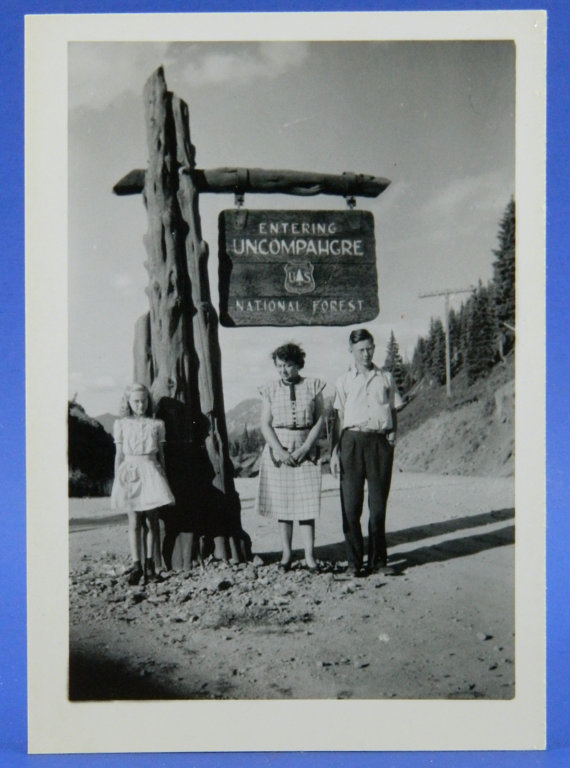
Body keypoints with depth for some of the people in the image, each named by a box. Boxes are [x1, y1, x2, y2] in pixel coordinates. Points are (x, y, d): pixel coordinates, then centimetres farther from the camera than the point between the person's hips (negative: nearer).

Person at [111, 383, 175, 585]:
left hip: (151, 471, 1)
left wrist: (163, 477, 9)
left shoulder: (156, 424, 8)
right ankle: (136, 565, 0)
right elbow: (119, 455, 7)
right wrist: (117, 479, 2)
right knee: (134, 523, -2)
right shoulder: (121, 424, 6)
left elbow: (161, 453, 12)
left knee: (152, 522, 1)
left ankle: (149, 566, 7)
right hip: (130, 472, -1)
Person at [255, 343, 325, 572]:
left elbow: (319, 420, 0)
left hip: (305, 450, -1)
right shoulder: (270, 390, 5)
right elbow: (265, 425, 2)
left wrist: (304, 449, -9)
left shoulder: (312, 386, 3)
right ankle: (286, 554, 13)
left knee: (306, 504, -3)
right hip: (278, 449, 1)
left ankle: (309, 556, 3)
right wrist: (280, 451, -11)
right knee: (282, 504, 4)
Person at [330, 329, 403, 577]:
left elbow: (393, 410, 17)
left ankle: (378, 560, 13)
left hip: (381, 441, 1)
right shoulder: (344, 381, 10)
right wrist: (334, 452, 2)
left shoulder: (386, 378, 14)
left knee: (378, 504, 4)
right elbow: (338, 418, 8)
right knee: (351, 505, -2)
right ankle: (354, 561, 7)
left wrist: (393, 432, -1)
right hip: (352, 441, -1)